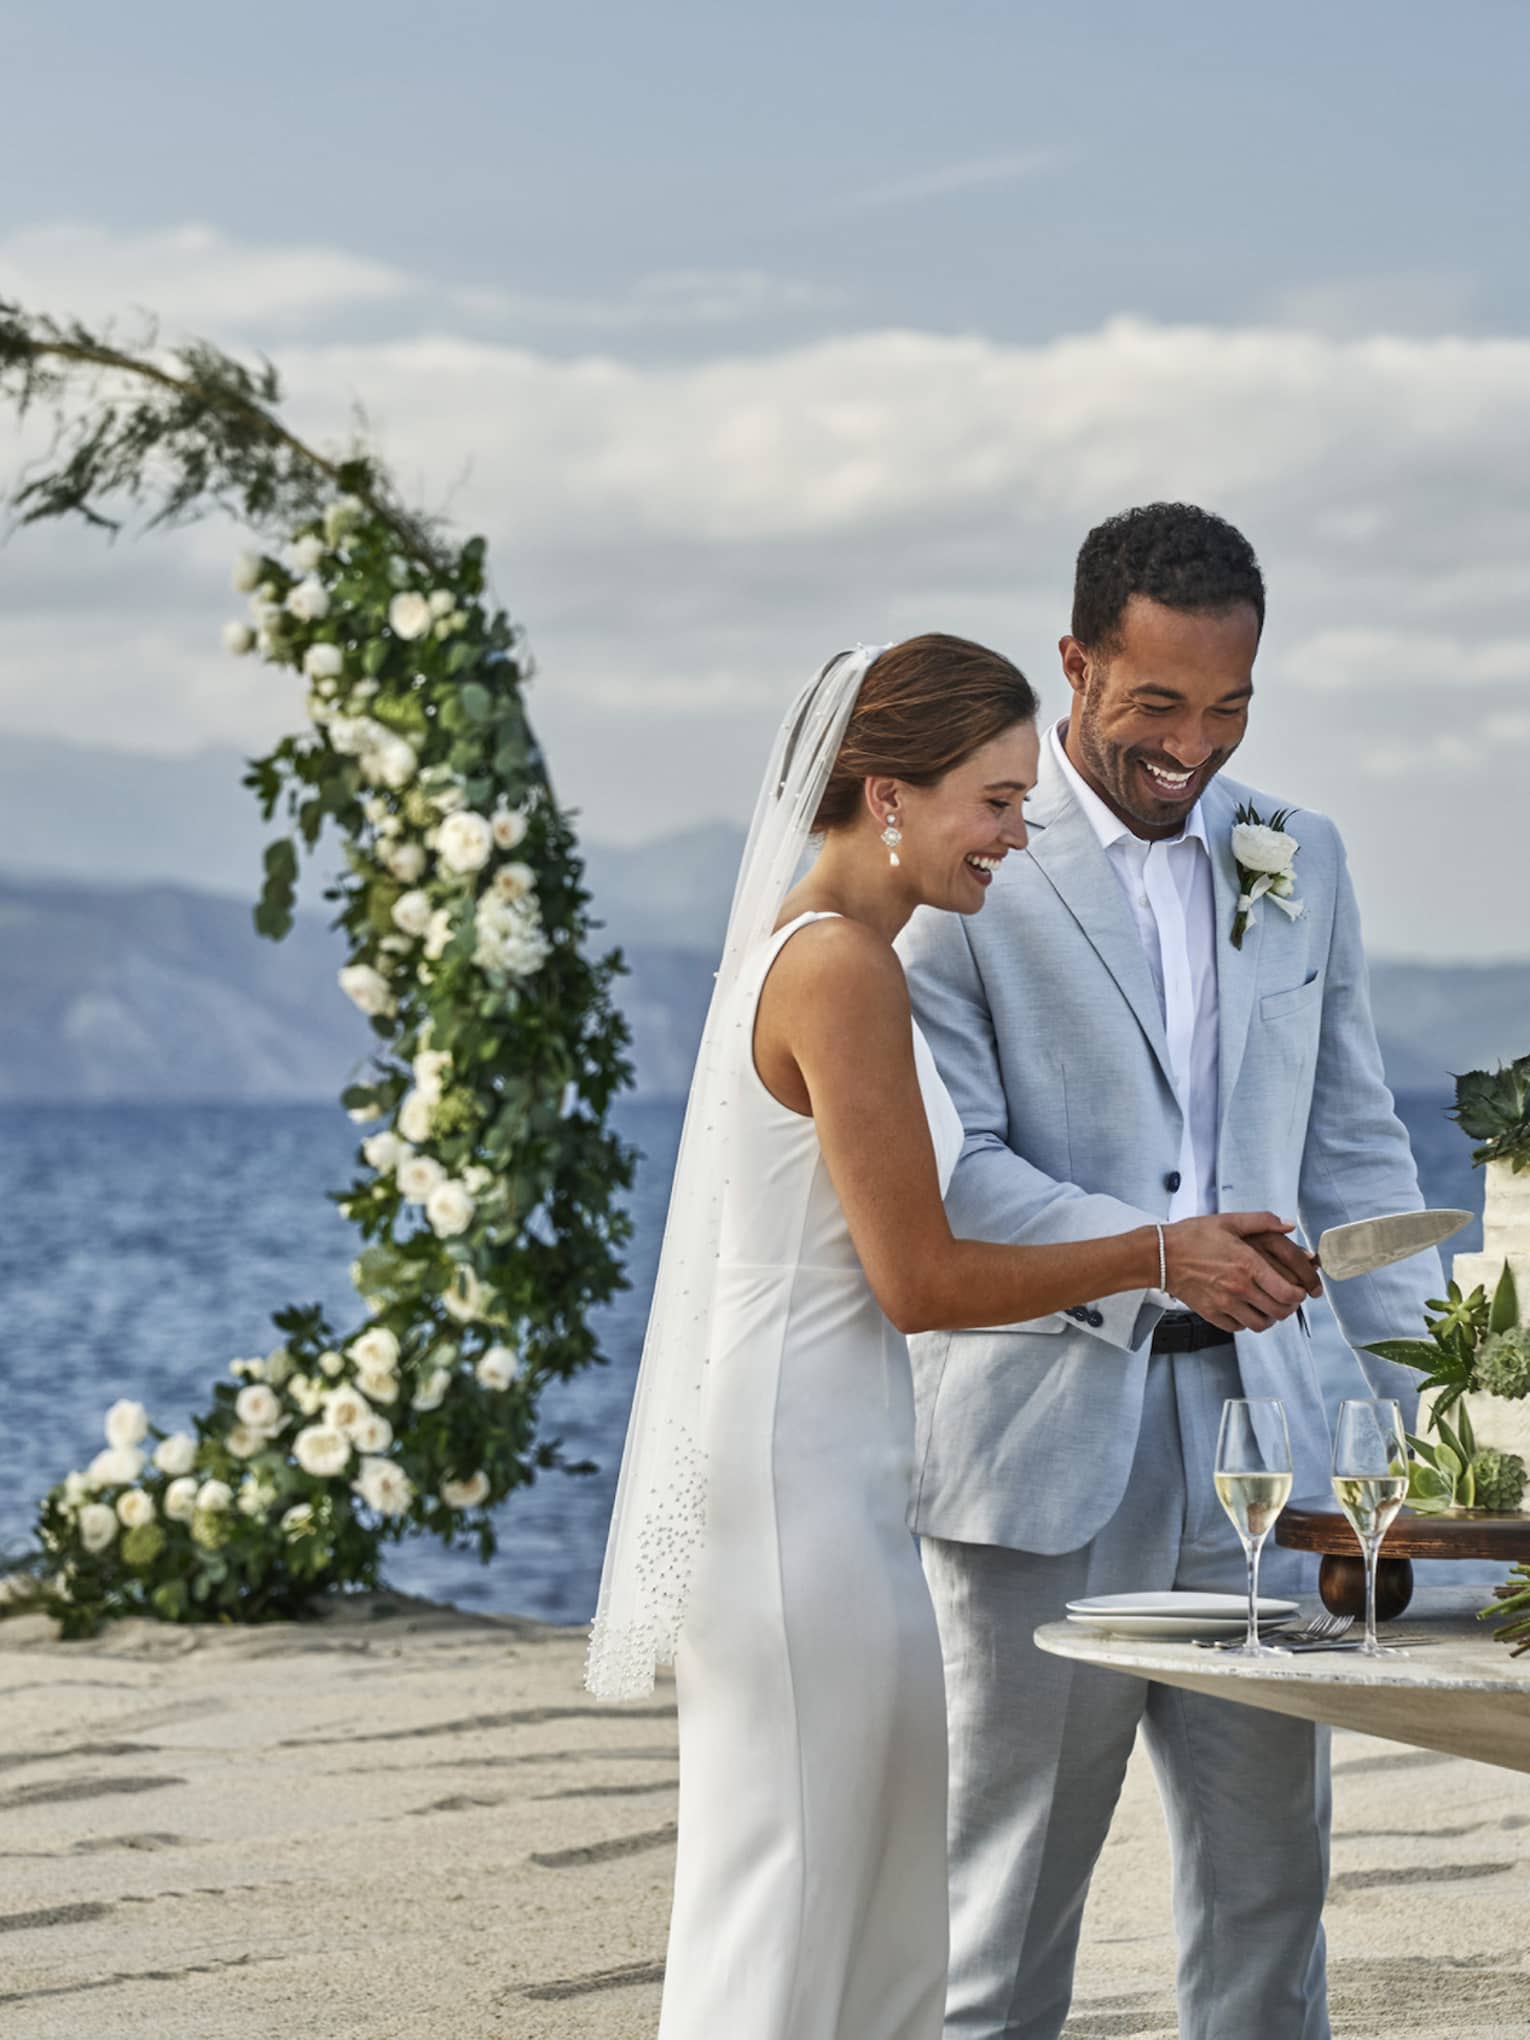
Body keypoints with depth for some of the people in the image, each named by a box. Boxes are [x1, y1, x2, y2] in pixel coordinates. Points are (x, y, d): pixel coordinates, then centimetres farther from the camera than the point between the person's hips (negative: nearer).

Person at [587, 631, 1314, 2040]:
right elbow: (917, 1279, -17)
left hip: (828, 1477, 10)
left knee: (890, 1914, 14)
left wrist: (1185, 1250, 14)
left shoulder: (805, 947, 14)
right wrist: (1157, 1256, -6)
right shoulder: (844, 970, -17)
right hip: (797, 1485, -10)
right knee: (788, 1913, -4)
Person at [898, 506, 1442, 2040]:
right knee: (1005, 1906, 2)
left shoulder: (1297, 862, 14)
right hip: (1045, 1451, -4)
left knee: (1268, 1884, 4)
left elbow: (1354, 1152, 16)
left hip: (1257, 1445, 4)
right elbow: (945, 1168, -9)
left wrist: (1409, 1414, 8)